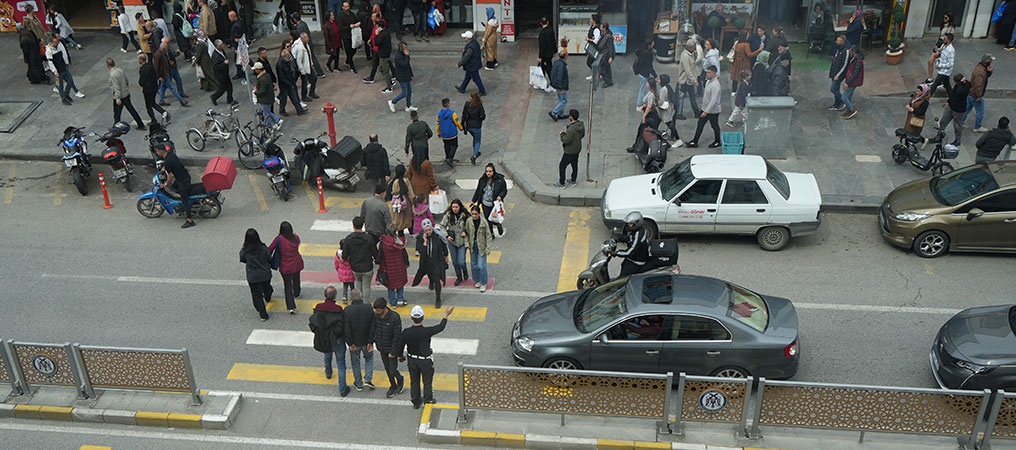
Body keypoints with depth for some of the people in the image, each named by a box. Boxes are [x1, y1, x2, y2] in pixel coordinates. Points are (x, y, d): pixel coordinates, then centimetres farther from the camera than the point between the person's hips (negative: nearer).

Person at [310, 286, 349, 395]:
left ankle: (328, 373, 61)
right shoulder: (338, 310, -27)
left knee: (327, 355, 35)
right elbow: (340, 328, -24)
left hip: (324, 340, 4)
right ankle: (342, 389, 14)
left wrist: (319, 333, 10)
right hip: (337, 341, -4)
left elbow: (312, 325, -7)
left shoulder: (318, 308, -15)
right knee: (341, 364, 9)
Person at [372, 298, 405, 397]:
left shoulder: (395, 317, -24)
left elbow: (397, 336, -19)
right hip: (382, 349, 5)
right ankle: (393, 386, 38)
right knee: (387, 369, 16)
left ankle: (400, 379, 31)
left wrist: (393, 352, -17)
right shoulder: (375, 315, -10)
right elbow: (374, 329, 7)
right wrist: (375, 341, 7)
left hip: (392, 348, -4)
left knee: (392, 371, -2)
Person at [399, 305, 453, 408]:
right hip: (425, 361, -3)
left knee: (414, 381, 22)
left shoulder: (406, 332, -22)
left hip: (412, 360, 3)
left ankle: (416, 402, 37)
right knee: (427, 381, 21)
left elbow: (401, 345, -7)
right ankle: (428, 399, 40)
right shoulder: (427, 331, -30)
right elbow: (440, 327, -12)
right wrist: (446, 315, 3)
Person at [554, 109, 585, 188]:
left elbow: (566, 140, -29)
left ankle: (561, 183, 19)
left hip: (570, 151, -8)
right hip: (577, 149, 8)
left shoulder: (571, 129, -35)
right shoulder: (581, 125, -9)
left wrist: (562, 134, -12)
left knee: (562, 166, 8)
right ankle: (573, 181, 40)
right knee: (574, 164, 24)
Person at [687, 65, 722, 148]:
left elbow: (713, 100, -31)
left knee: (715, 126, 11)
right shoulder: (708, 81, 2)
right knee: (700, 125, 12)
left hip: (713, 111, -9)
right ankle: (695, 142, 20)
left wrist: (706, 112, -33)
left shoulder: (715, 85, -28)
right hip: (705, 108, 9)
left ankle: (717, 142, 30)